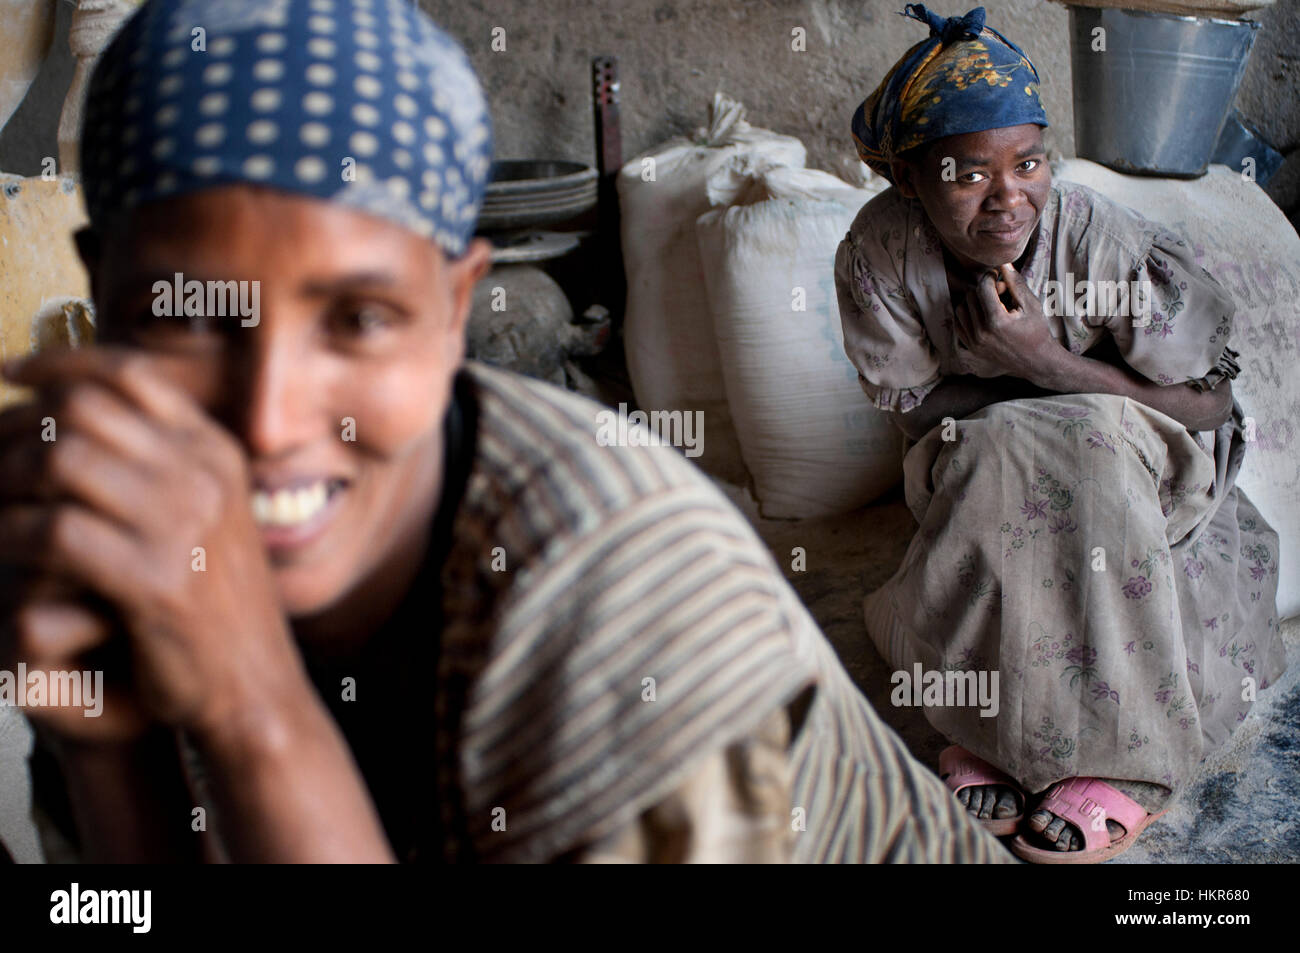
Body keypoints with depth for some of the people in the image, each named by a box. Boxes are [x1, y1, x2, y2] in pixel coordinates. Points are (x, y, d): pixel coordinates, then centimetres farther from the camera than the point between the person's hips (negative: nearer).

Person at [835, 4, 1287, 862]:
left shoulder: (1112, 245, -28)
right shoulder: (881, 251, -21)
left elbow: (1209, 405, -19)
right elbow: (911, 401, -8)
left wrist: (1048, 364, -31)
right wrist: (1024, 394, -23)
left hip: (1144, 460, -1)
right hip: (986, 464, 2)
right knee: (1001, 444, -32)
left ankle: (1126, 752, -22)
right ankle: (996, 713, -19)